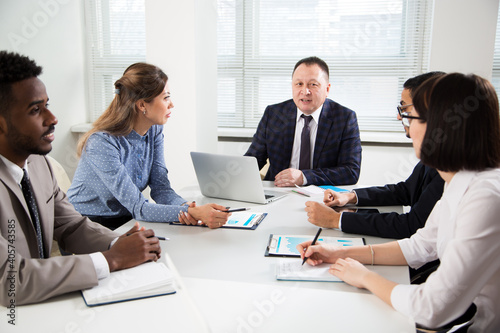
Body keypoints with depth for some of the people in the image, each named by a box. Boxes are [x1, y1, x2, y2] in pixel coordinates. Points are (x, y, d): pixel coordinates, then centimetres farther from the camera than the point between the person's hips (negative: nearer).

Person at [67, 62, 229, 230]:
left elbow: (161, 187, -6)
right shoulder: (102, 143, -25)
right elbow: (137, 207, -28)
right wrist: (193, 212, -38)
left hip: (125, 222, 6)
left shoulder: (154, 131, -2)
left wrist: (185, 206, -27)